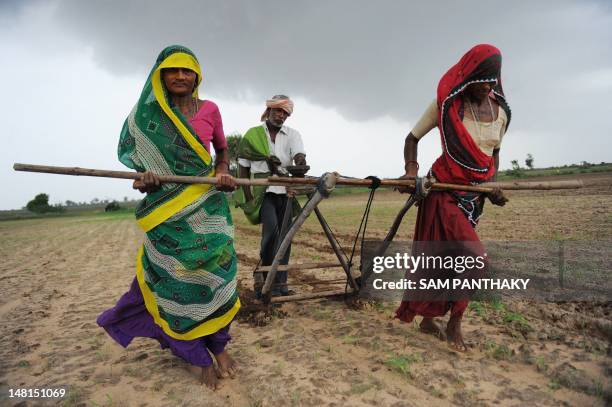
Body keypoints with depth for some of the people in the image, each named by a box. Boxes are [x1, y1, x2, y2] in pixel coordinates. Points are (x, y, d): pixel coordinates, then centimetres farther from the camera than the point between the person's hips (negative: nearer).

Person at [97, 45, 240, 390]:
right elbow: (141, 158, 9)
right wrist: (143, 179, -14)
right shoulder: (147, 114, 5)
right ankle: (202, 357, 18)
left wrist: (224, 173, -5)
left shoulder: (209, 110, 4)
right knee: (177, 279, 2)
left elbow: (223, 149, 16)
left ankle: (219, 345, 21)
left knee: (214, 272, -1)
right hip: (168, 208, 0)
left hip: (207, 205, 0)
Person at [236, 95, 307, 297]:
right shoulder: (253, 134, 6)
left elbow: (299, 156, -12)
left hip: (285, 191, 3)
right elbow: (243, 167, 6)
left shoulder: (292, 135, 8)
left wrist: (300, 166, -37)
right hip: (263, 191, -3)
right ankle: (263, 275, -6)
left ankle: (279, 283, 12)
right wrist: (247, 195, -4)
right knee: (272, 229, -23)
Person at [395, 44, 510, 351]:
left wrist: (492, 184, 1)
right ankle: (455, 324, 8)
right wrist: (411, 171, -14)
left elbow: (494, 153, 19)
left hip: (475, 195, 5)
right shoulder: (446, 104, -6)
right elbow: (412, 138, 2)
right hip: (445, 190, -5)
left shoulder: (501, 112, 8)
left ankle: (429, 320, 24)